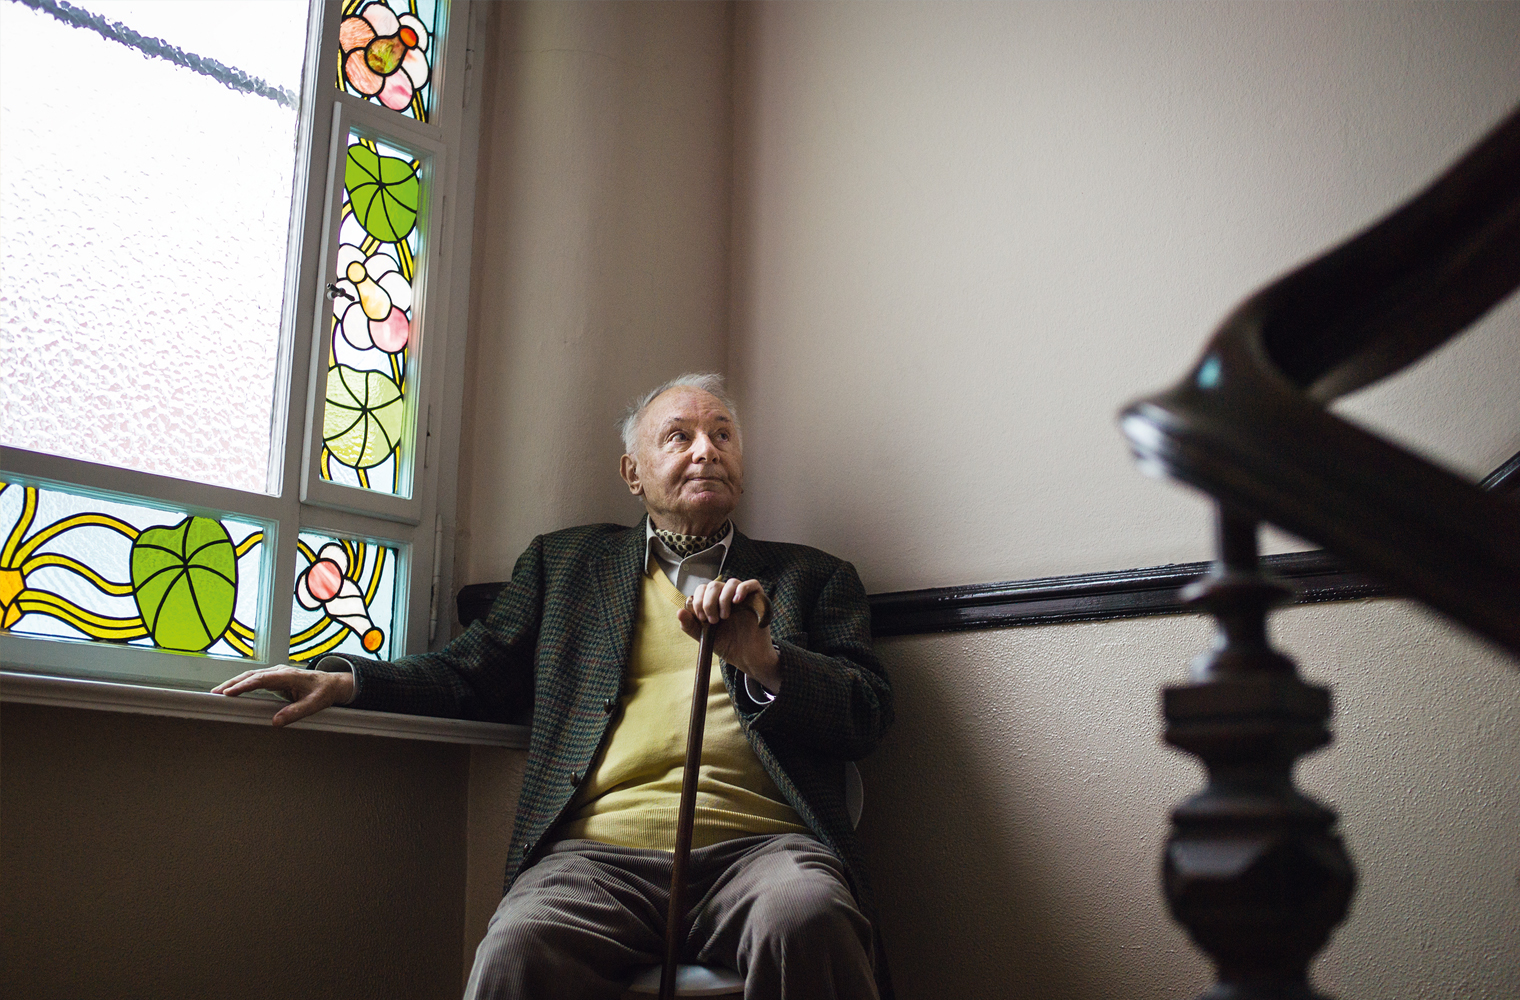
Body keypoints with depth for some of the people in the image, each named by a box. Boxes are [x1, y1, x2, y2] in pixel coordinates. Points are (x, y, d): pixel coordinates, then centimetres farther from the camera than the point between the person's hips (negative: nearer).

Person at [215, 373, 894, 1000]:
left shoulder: (812, 578, 22)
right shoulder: (565, 562, 26)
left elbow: (870, 716, 11)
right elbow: (476, 674, 22)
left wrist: (762, 659, -7)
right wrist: (344, 681, 6)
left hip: (760, 843, 0)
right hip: (601, 849, 1)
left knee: (805, 919, -37)